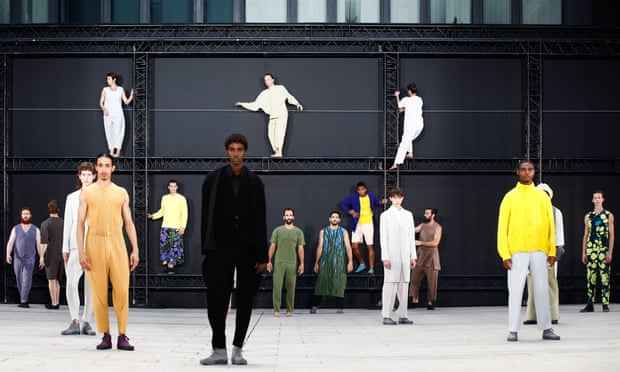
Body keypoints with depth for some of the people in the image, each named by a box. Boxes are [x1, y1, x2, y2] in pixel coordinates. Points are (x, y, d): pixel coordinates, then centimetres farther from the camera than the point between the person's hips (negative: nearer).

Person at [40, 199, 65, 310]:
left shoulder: (45, 224, -8)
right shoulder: (63, 223, 7)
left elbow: (44, 242, -14)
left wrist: (41, 256, -12)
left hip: (51, 255, -5)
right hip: (61, 255, 5)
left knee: (51, 280, -2)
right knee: (57, 280, 14)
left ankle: (54, 303, -3)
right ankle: (57, 302, 14)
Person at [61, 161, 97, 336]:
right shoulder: (72, 198, 14)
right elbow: (68, 223, 13)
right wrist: (65, 248, 7)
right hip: (76, 245, 1)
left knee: (91, 284, 0)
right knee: (71, 282, -14)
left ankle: (86, 322, 7)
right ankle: (75, 322, -10)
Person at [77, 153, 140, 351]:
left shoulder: (122, 193, 12)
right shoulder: (87, 192, 8)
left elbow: (129, 223, 12)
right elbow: (81, 223, 4)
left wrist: (135, 249, 3)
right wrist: (81, 251, -5)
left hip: (116, 243, 1)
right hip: (95, 244, -1)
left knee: (122, 290, -6)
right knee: (99, 292, -2)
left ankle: (122, 336, 0)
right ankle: (105, 336, 5)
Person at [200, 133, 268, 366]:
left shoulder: (255, 183, 5)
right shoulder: (213, 180, 3)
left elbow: (260, 220, 4)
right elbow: (206, 216, 2)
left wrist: (262, 255, -1)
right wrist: (207, 250, -6)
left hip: (248, 248, 1)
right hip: (221, 248, -1)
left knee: (245, 300, 4)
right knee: (216, 299, -7)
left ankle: (237, 349, 14)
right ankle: (219, 350, 0)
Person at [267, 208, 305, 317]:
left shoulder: (298, 232, 8)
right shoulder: (277, 230, 7)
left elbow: (300, 248, 6)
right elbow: (272, 246, 6)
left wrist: (302, 263, 0)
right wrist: (269, 261, 1)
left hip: (292, 263, 0)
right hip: (278, 262, 0)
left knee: (291, 287, 2)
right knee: (277, 286, -5)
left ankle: (290, 310, 10)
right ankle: (276, 310, -2)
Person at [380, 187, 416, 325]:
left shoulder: (408, 215, 13)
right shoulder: (385, 215, 1)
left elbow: (411, 236, 14)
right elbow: (383, 238, -3)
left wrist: (413, 256, 9)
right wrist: (385, 257, -11)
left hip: (405, 255, 4)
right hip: (392, 255, -4)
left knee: (404, 285, 4)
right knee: (390, 284, -7)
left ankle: (402, 315, 8)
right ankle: (386, 316, -6)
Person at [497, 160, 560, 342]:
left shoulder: (542, 196, 11)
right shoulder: (510, 197, 5)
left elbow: (550, 225, 9)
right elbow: (502, 226, 2)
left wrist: (552, 251, 2)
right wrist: (505, 254, -6)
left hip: (539, 251, 2)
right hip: (517, 251, -2)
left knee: (542, 290, 4)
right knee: (515, 290, -3)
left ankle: (546, 328, 9)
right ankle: (513, 330, 0)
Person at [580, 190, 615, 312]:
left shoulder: (609, 215, 5)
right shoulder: (588, 217, 12)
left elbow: (612, 235, 1)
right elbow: (586, 235, 14)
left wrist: (610, 252, -8)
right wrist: (583, 253, 8)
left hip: (604, 250, -3)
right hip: (591, 250, 3)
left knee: (605, 278, -4)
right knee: (591, 278, 1)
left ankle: (605, 305, -2)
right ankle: (590, 305, 4)